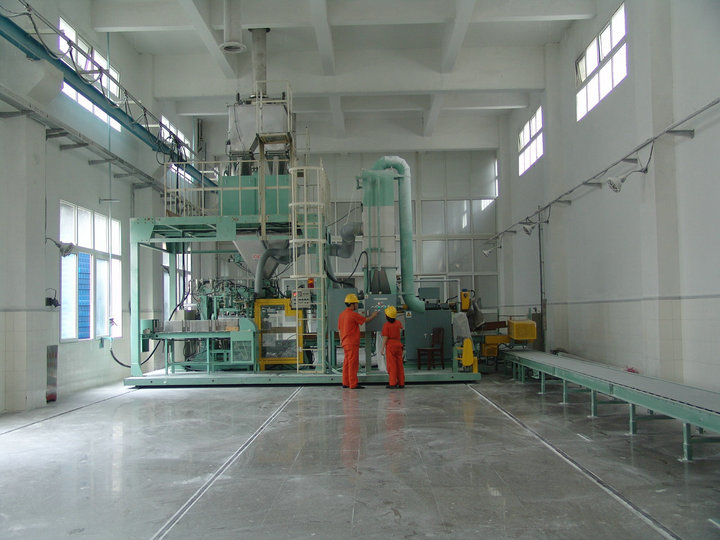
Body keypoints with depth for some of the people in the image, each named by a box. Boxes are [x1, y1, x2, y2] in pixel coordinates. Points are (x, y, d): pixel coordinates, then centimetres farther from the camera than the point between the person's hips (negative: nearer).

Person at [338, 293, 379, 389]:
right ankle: (353, 384, -5)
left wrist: (341, 341, 23)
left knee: (347, 363, 12)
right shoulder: (354, 314, -14)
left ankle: (345, 383, 14)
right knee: (353, 363, -6)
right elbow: (366, 320, -2)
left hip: (345, 343, 8)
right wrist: (373, 316, 16)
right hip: (352, 343, -8)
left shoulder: (341, 315, 11)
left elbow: (340, 329, 16)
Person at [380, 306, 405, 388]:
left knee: (391, 365, -1)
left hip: (390, 345, -5)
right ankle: (401, 383, 11)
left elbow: (385, 338, -13)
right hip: (398, 344, 5)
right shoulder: (398, 323, 6)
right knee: (399, 364, 9)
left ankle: (392, 383, -2)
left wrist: (382, 348, -8)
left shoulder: (386, 325, -11)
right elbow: (401, 327, 31)